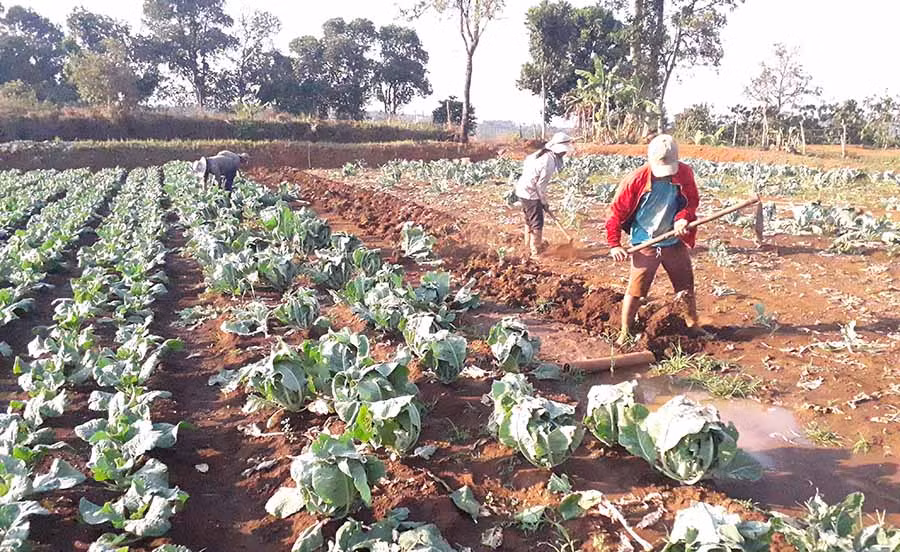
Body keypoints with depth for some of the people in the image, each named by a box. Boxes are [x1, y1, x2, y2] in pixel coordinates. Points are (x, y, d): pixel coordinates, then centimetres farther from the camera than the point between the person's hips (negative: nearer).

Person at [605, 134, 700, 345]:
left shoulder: (684, 173, -8)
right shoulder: (636, 180, -17)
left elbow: (692, 201, 4)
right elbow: (616, 211, -10)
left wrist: (682, 217, -19)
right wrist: (614, 244, -9)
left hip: (675, 242, 4)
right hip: (645, 245, -3)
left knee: (687, 289, 16)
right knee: (635, 291, -3)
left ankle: (693, 326, 36)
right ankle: (624, 333, 13)